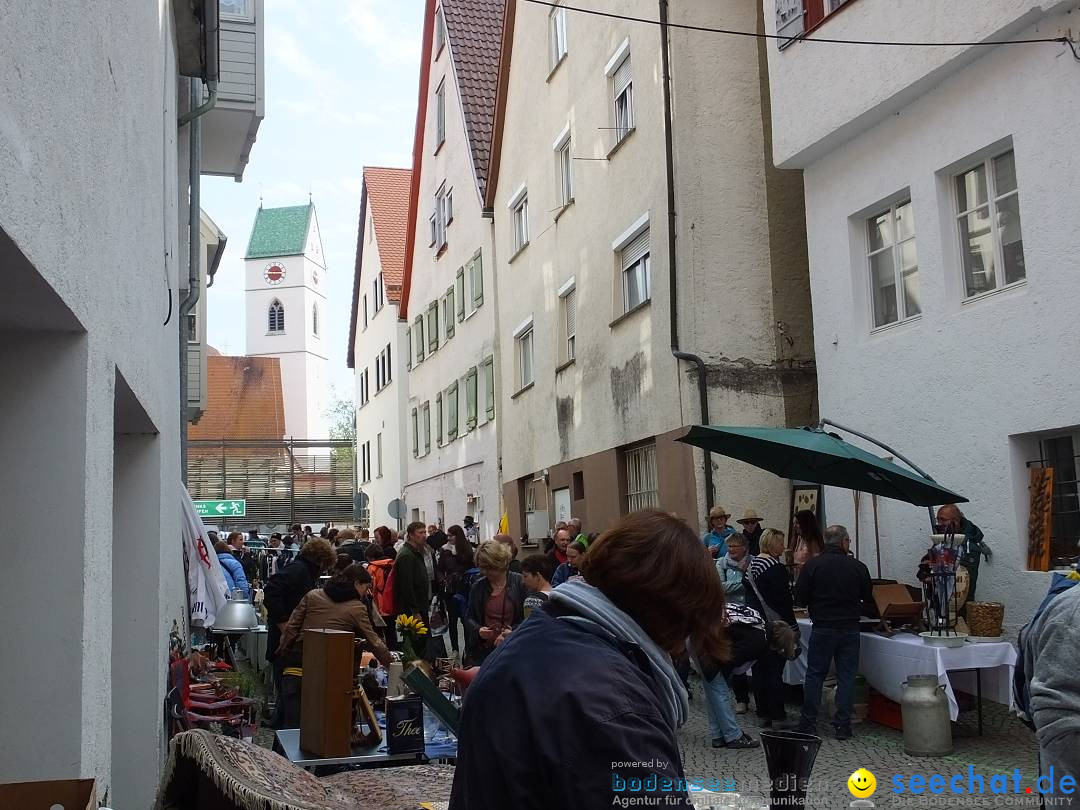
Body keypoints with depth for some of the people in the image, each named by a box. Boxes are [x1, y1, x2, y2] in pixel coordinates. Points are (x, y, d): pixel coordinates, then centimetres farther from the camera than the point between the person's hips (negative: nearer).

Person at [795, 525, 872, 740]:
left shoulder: (812, 565, -8)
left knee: (815, 675, 8)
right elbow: (868, 598, 7)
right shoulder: (858, 567, -3)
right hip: (850, 629, 1)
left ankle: (808, 723, 10)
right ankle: (842, 726, 8)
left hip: (822, 628, -1)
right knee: (846, 676, 8)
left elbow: (800, 597, -6)